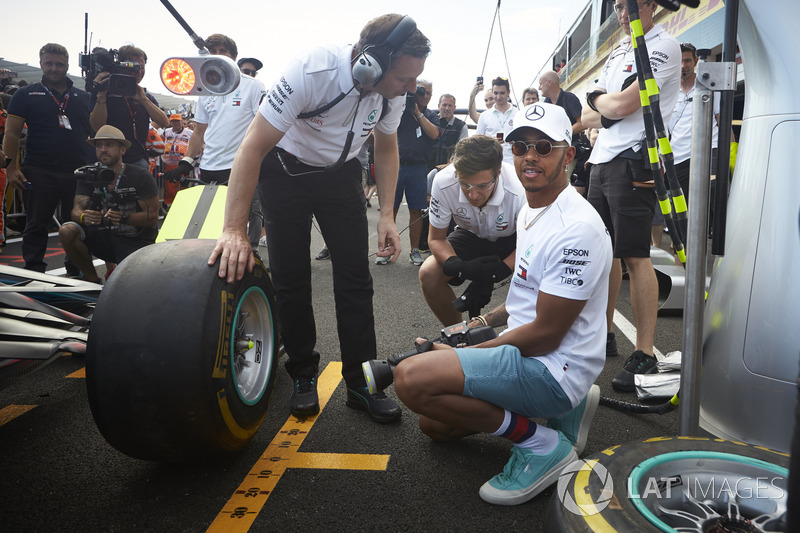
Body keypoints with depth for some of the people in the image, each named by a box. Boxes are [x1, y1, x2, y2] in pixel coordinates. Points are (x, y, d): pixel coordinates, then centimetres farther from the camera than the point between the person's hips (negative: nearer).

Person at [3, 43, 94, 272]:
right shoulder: (26, 95, 8)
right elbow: (11, 134, 2)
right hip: (39, 173, -1)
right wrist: (12, 168, -6)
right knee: (36, 226, 5)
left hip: (79, 173, 2)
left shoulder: (83, 97, 14)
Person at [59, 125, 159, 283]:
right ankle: (92, 280, -4)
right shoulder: (89, 176, 3)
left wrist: (123, 218, -30)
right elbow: (77, 210, -6)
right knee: (67, 231, -22)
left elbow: (152, 216, -13)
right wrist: (84, 217, -31)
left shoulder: (140, 176, -10)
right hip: (105, 236, 4)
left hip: (136, 242, -4)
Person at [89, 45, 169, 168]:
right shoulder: (107, 92, 4)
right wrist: (101, 95, -15)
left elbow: (164, 123, -2)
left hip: (138, 161, 3)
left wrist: (143, 99, -12)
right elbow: (96, 127, -7)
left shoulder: (147, 97, 15)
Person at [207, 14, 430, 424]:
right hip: (286, 170, -3)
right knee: (291, 278, -1)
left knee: (355, 277, -3)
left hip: (340, 172, 4)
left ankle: (360, 382, 5)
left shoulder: (392, 90, -16)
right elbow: (253, 148, -31)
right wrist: (234, 230, -34)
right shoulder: (310, 73, -33)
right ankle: (303, 375, 17)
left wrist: (386, 215, -6)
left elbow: (386, 148, 3)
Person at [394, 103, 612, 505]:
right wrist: (488, 320, 12)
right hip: (528, 354, 10)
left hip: (555, 369, -10)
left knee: (411, 378, -25)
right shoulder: (530, 211, 11)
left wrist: (463, 353, -14)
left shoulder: (577, 229, -22)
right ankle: (563, 410, 15)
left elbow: (546, 334, -22)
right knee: (434, 425, 20)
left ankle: (541, 443, -10)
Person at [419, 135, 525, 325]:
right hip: (471, 236, 2)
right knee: (428, 273, -19)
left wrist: (492, 275, -36)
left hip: (511, 239, -2)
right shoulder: (443, 182, -30)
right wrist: (461, 267, -35)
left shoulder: (519, 189, -37)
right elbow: (436, 238, -15)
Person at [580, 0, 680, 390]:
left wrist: (599, 100, 4)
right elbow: (591, 116, 18)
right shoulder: (618, 51, 21)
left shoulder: (664, 46, -5)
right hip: (602, 159, 9)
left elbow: (622, 105, -16)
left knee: (635, 256, -12)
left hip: (633, 161, -9)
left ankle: (645, 355, -7)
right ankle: (604, 335, 23)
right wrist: (608, 108, -3)